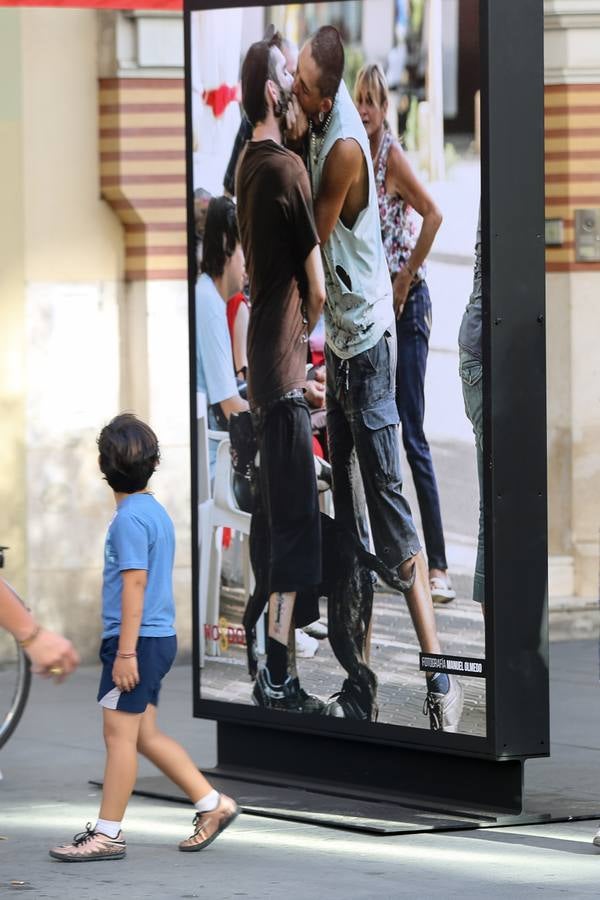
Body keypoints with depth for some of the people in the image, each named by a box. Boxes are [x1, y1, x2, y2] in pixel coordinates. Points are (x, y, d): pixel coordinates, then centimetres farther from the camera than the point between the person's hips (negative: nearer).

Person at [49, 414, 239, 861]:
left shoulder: (129, 518, -16)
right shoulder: (156, 511, 13)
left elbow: (134, 584, -19)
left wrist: (126, 652, -19)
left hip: (137, 640, -9)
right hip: (159, 637, 9)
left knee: (120, 735, -3)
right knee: (145, 734, 15)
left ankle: (108, 834, 2)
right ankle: (212, 804, 17)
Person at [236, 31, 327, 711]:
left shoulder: (247, 167, 10)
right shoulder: (288, 169, -16)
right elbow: (317, 290, -13)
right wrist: (304, 331, 7)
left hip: (262, 367, 9)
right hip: (283, 371, -9)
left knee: (276, 515, 15)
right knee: (296, 527, -7)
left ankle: (273, 665, 21)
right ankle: (277, 681, -7)